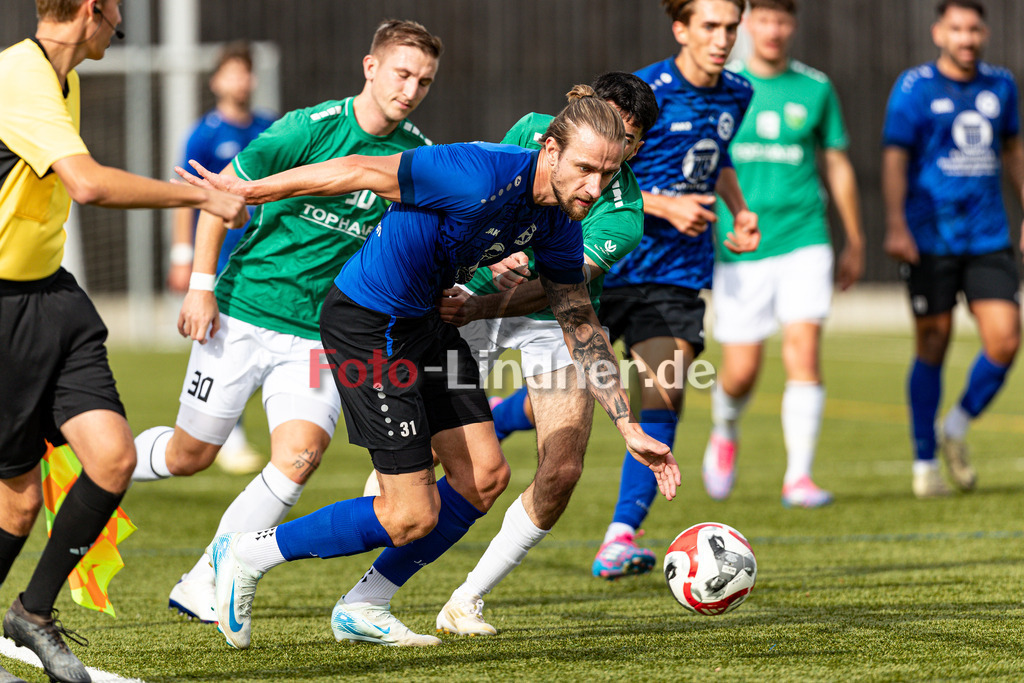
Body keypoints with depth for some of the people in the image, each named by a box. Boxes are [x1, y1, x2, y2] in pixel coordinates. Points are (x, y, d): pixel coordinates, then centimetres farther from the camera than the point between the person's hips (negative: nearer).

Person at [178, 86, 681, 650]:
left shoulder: (559, 225, -3)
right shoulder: (483, 179, -30)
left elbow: (581, 329, 10)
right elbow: (360, 172, -21)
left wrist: (629, 428, 7)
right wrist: (246, 192, -14)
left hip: (425, 319, 9)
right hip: (365, 323, -9)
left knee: (484, 475, 5)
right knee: (412, 516, -7)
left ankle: (362, 611, 18)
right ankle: (247, 555, 9)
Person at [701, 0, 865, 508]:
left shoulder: (815, 89, 5)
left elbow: (837, 165, 14)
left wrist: (855, 243, 16)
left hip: (803, 241, 0)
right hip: (739, 247, 0)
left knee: (804, 352, -14)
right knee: (741, 371, 0)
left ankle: (799, 476, -11)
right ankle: (725, 435, 33)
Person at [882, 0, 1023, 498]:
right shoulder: (914, 88, -4)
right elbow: (895, 158, -7)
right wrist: (895, 226, -17)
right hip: (931, 239, -4)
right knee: (932, 346, 1)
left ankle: (956, 429, 15)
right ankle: (925, 464, 12)